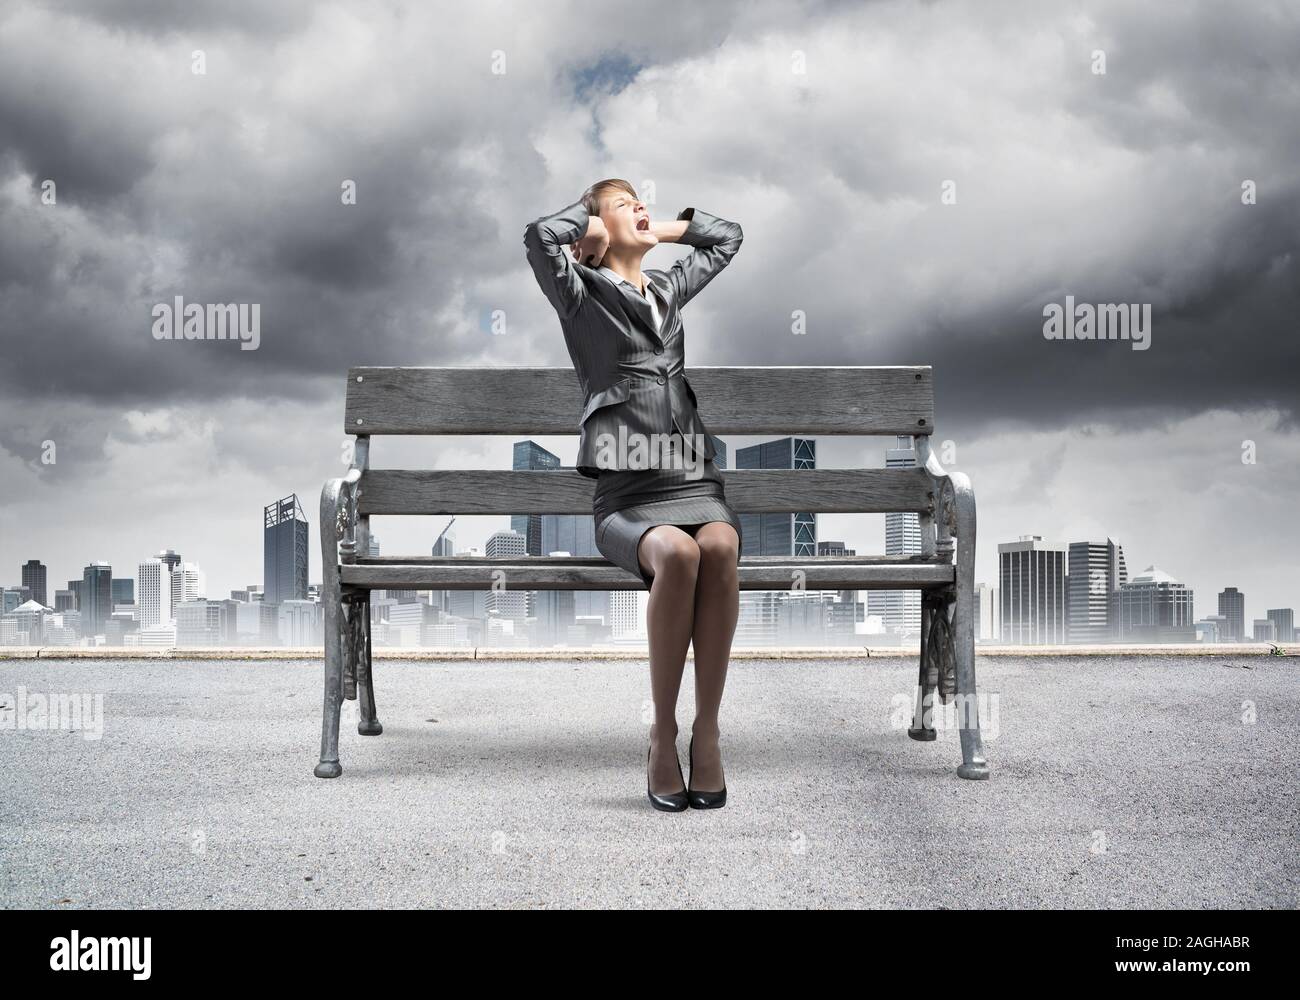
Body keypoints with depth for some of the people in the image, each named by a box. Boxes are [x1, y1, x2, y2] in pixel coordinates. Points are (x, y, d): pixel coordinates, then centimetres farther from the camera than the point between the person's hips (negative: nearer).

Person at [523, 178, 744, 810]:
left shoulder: (670, 290, 26)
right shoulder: (581, 295, 11)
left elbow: (728, 236, 40)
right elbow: (540, 236, -9)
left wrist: (662, 231, 31)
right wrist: (592, 217, 10)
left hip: (694, 483, 4)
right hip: (626, 496, -4)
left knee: (720, 547, -32)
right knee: (677, 553, -35)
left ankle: (707, 729, -26)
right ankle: (663, 735, -23)